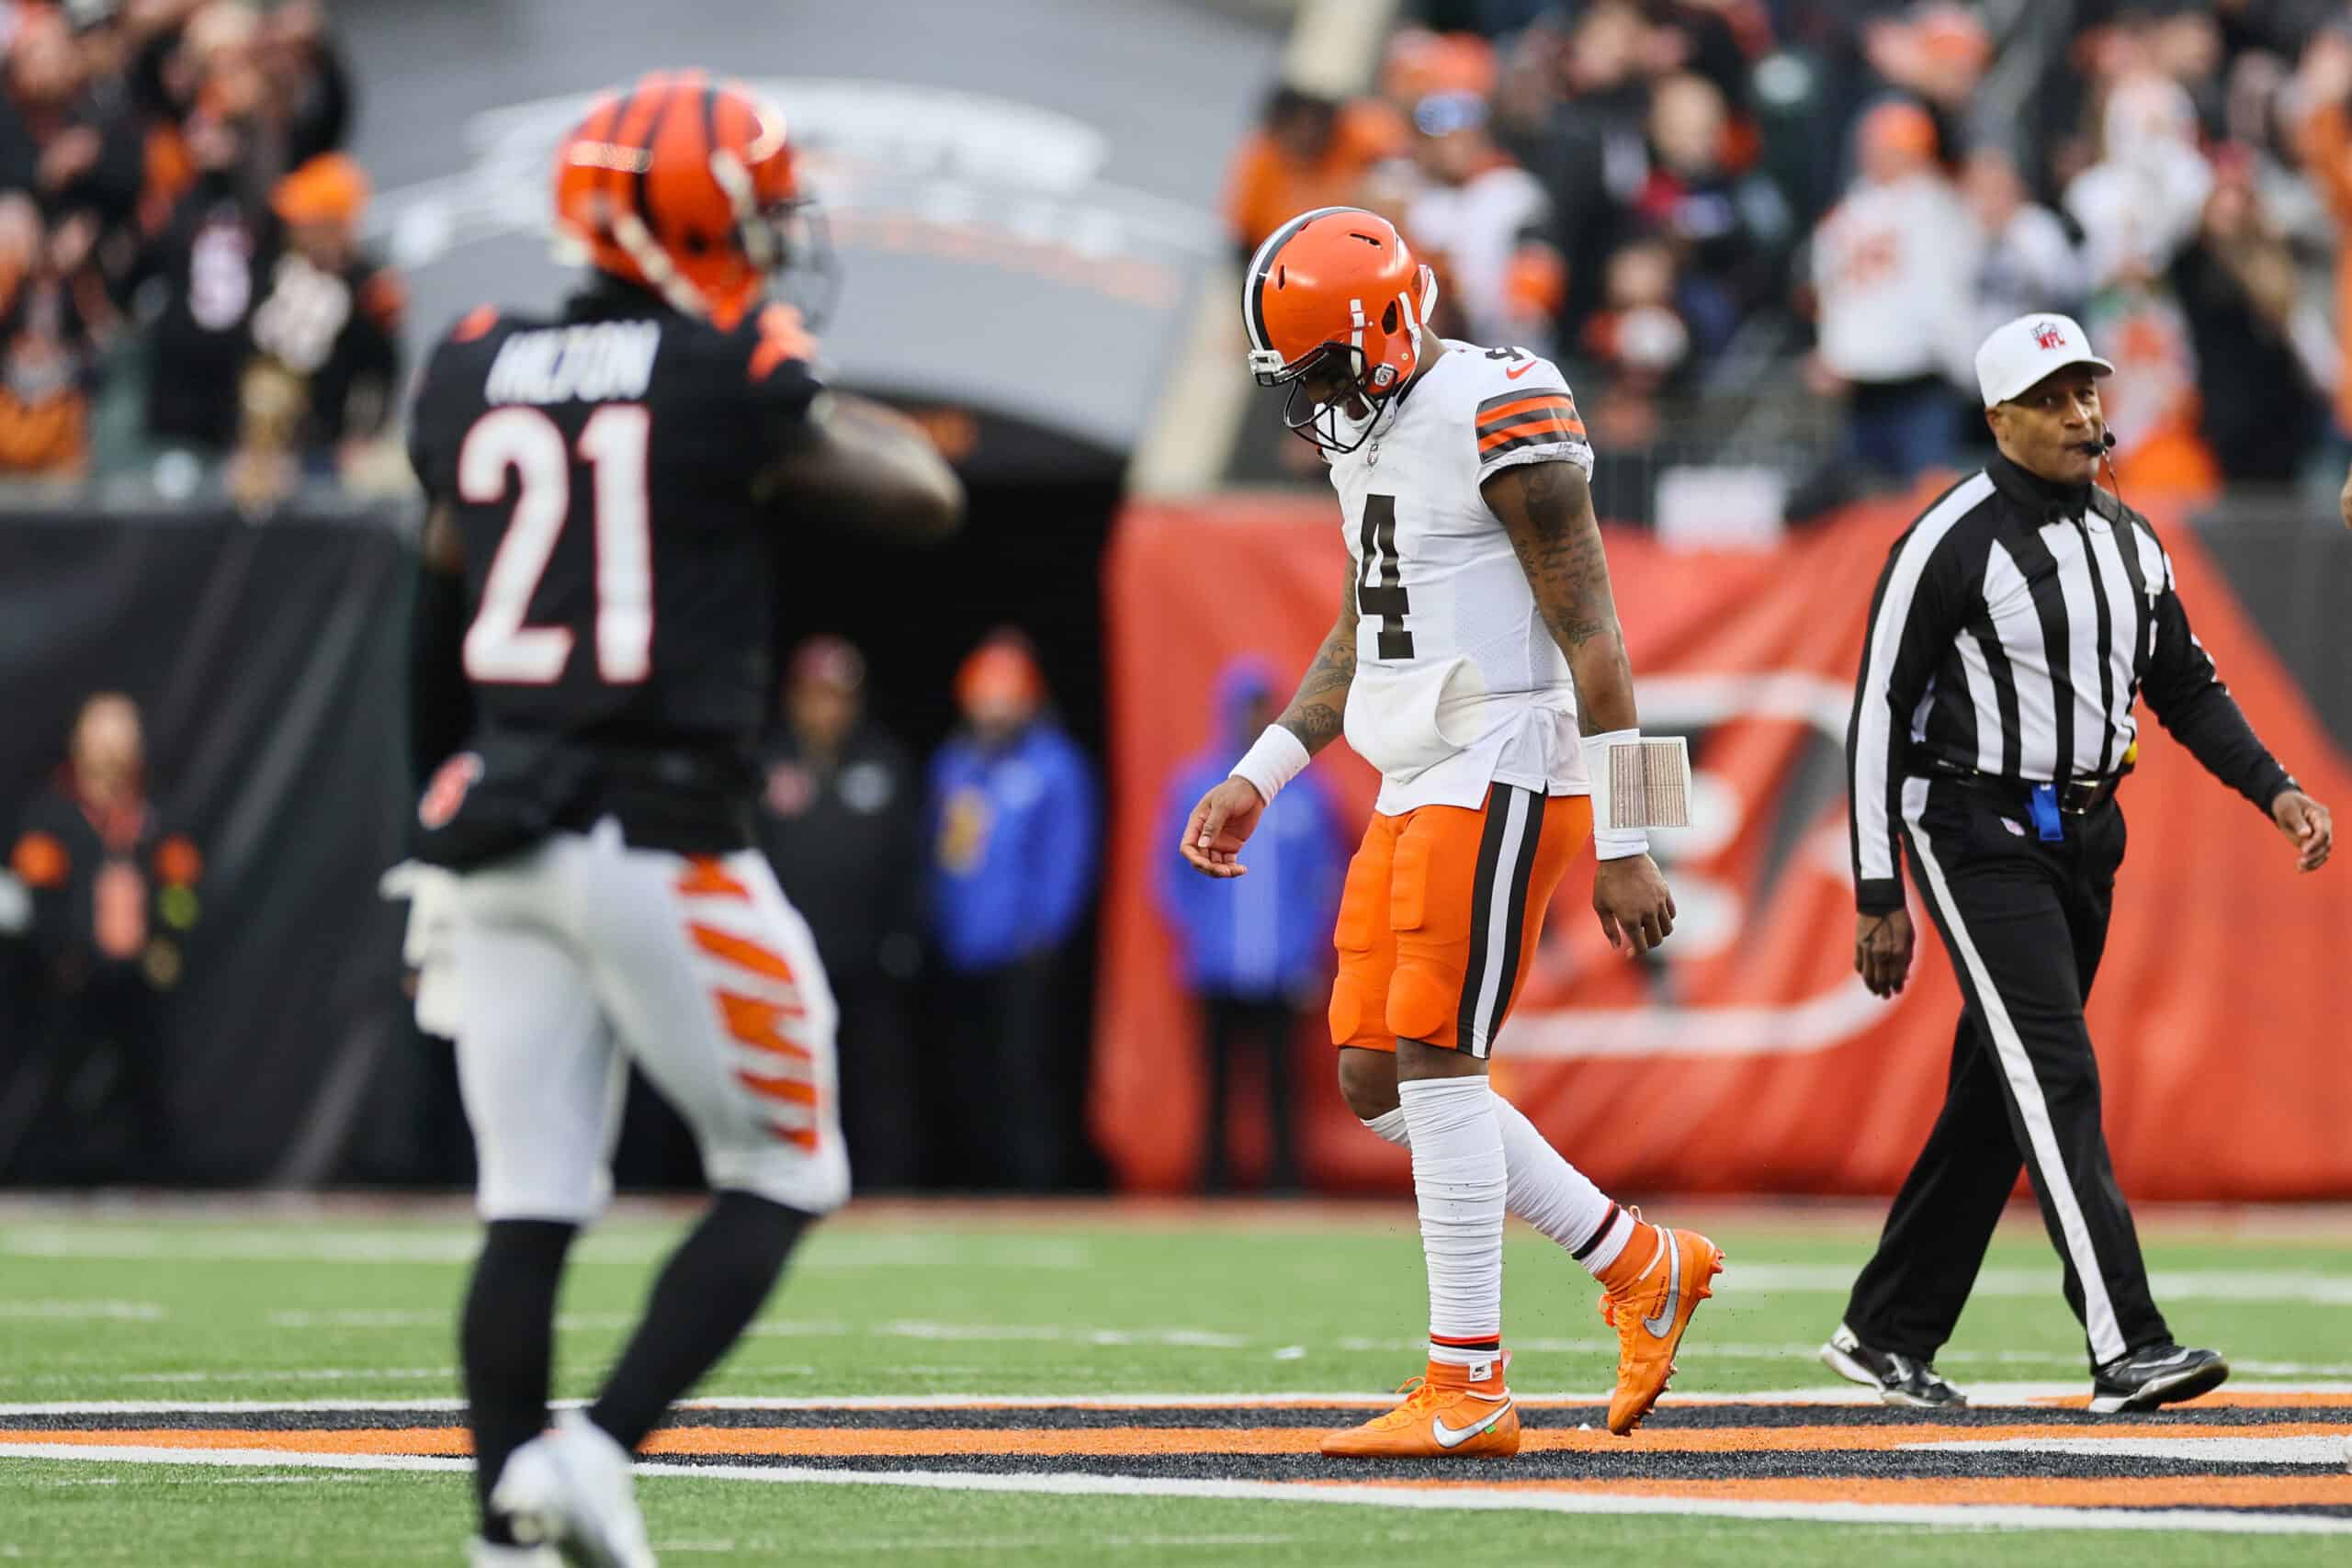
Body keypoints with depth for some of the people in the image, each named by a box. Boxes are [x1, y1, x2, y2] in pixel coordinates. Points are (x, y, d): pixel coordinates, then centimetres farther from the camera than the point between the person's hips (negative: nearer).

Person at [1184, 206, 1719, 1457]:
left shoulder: (1499, 418, -15)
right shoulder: (1366, 434, 13)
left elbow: (1591, 639, -16)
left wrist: (1623, 848, -17)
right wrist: (1256, 778, 20)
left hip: (1499, 776, -10)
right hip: (1414, 788, 10)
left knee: (1433, 1065, -11)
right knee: (1376, 1081, 7)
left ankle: (1467, 1389, -5)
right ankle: (1643, 1269, 17)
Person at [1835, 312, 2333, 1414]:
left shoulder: (2129, 540, 12)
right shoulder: (1949, 544, -10)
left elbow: (2186, 686, 19)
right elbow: (1878, 719, -9)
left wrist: (2276, 790, 2)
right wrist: (1879, 897, -12)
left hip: (2085, 839, 8)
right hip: (1978, 838, -7)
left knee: (1997, 1095, 10)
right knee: (2055, 1077, -16)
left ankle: (1889, 1333, 20)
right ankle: (2125, 1346, -24)